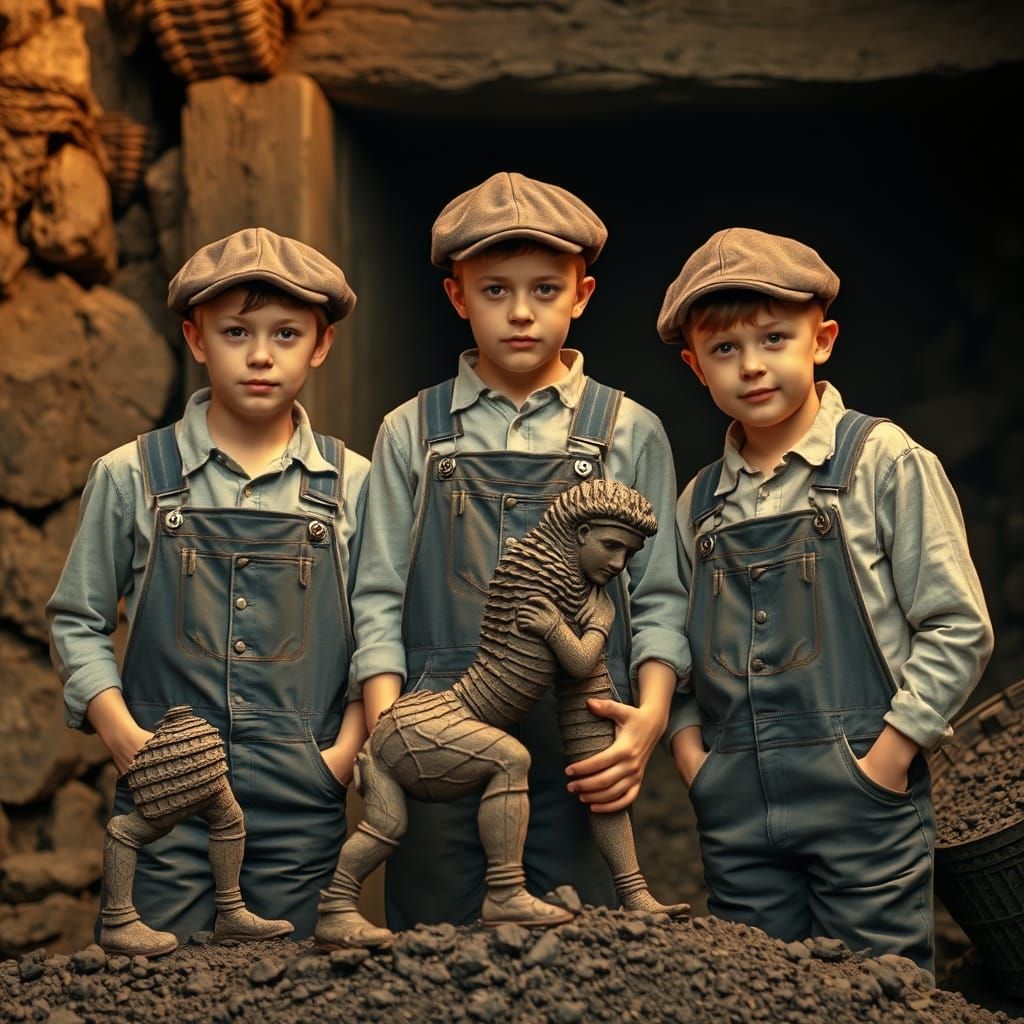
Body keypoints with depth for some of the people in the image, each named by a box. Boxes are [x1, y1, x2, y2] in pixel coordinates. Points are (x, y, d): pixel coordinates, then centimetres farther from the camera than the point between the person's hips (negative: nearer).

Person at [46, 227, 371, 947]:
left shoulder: (351, 485, 5)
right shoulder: (133, 476, 3)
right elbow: (78, 620, 8)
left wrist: (348, 745, -4)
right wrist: (120, 732, -4)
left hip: (302, 806, 1)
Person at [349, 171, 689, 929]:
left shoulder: (629, 434, 9)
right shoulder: (411, 434, 10)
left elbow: (658, 598, 6)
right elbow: (379, 597, 6)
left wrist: (650, 714, -10)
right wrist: (386, 730, -8)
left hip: (582, 762, 0)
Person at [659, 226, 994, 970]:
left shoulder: (883, 462, -3)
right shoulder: (700, 504, 11)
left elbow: (958, 627, -7)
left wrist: (891, 754, -12)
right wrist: (687, 742, 0)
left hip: (862, 799, -4)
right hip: (737, 814, 4)